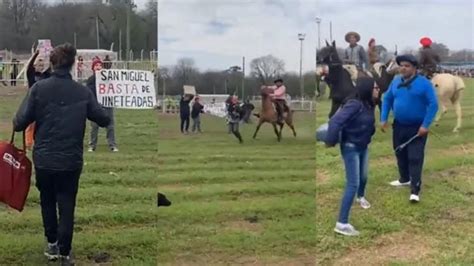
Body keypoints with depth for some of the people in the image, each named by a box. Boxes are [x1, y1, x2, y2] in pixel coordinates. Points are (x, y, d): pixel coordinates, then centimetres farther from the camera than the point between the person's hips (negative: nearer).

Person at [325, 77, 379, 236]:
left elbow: (368, 124, 7)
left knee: (364, 177, 27)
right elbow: (335, 121, -31)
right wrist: (331, 142, -23)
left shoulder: (369, 104, -1)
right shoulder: (354, 104, -26)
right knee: (353, 184, -11)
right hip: (351, 148, -8)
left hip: (363, 147, 8)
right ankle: (342, 224, -9)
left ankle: (361, 197, 61)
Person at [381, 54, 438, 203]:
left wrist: (425, 125, -19)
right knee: (400, 154, 18)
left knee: (415, 158, -7)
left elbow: (433, 104, -15)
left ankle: (415, 190, -5)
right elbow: (387, 99, 12)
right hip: (399, 126, 6)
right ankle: (404, 179, 39)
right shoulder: (396, 82, 2)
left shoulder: (424, 83, -14)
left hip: (417, 128, -5)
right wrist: (383, 119, 4)